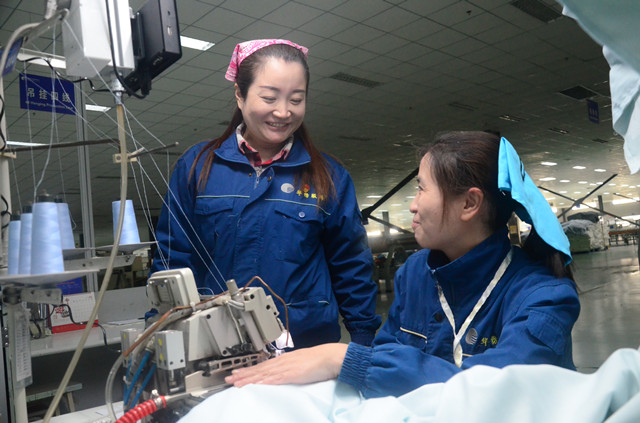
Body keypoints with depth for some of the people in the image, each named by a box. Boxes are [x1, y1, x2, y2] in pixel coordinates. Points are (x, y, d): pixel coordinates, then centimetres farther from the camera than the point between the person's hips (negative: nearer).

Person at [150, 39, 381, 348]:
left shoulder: (329, 177, 1)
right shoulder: (196, 167, 1)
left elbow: (351, 271, 5)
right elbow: (172, 262, 4)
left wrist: (364, 354, 3)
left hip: (308, 346, 0)